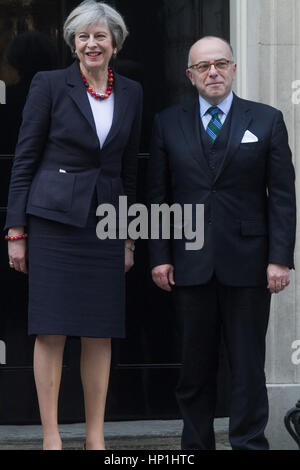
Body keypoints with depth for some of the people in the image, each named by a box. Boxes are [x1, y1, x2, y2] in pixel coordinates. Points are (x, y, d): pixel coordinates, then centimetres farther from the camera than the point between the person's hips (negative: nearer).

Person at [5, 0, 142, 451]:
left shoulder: (131, 93, 9)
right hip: (54, 220, -4)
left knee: (101, 334, 4)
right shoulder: (50, 84, -2)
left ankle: (96, 436, 11)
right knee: (52, 332, -3)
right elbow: (25, 159, -2)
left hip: (105, 223, 4)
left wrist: (130, 237, 12)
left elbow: (130, 167, 14)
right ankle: (51, 436, 2)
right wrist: (16, 230, -6)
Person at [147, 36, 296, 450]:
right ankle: (196, 444, 14)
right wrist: (160, 256, 0)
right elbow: (158, 195, 8)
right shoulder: (168, 123, 8)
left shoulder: (267, 121, 4)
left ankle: (249, 443, 8)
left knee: (248, 364, 1)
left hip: (247, 261, -1)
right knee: (196, 365, 7)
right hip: (190, 262, 1)